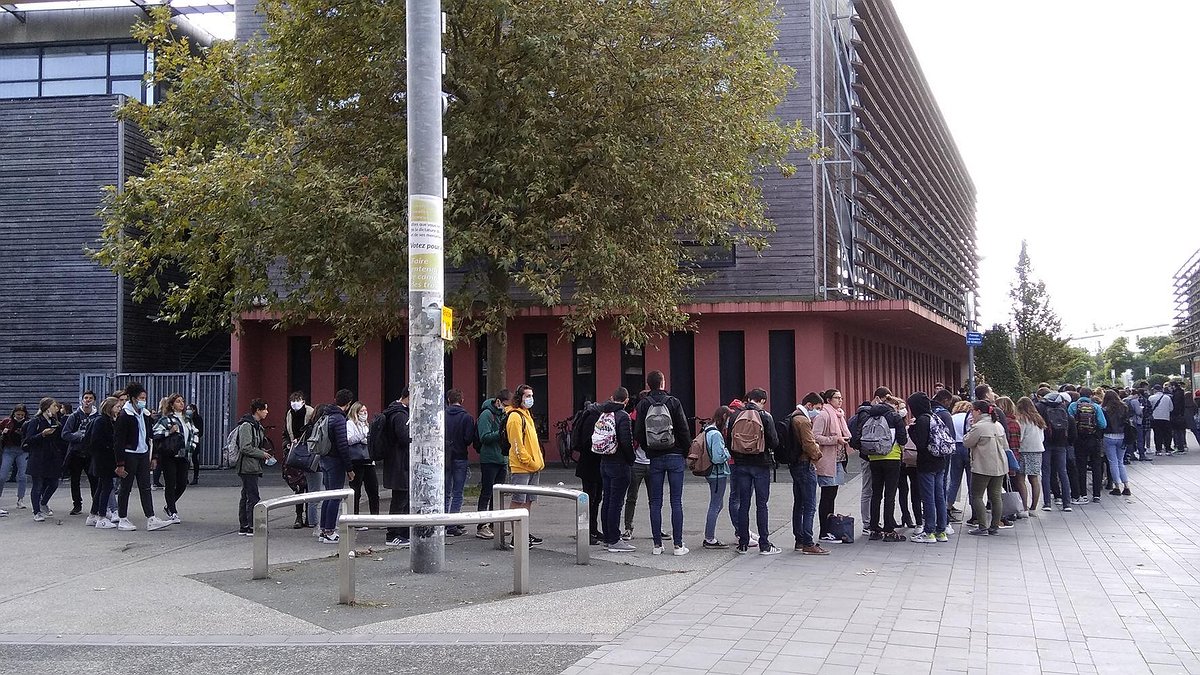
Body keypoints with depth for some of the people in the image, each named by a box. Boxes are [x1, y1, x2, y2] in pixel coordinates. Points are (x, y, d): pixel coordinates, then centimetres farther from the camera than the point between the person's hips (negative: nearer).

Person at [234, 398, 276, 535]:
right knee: (253, 497, -9)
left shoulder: (256, 425, 16)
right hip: (248, 466, -10)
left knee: (246, 496, 13)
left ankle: (243, 526, 18)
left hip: (254, 467, 10)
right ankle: (252, 527, -7)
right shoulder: (246, 425, -15)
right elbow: (245, 447, -20)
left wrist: (263, 452, 9)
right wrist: (262, 454, -14)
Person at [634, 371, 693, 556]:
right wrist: (687, 451, 7)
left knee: (655, 502, 7)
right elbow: (684, 430, -6)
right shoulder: (673, 402, -6)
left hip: (654, 458, 2)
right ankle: (678, 545, 1)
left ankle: (657, 545, 7)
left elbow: (638, 434, -2)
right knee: (676, 501, 1)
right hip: (675, 456, -1)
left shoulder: (642, 405, -1)